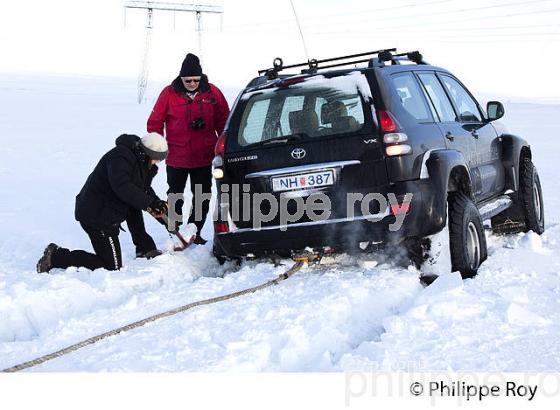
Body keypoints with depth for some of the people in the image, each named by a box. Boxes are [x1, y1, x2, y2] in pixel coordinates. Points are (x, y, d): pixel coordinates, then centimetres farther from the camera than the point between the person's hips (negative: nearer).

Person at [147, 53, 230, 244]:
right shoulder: (169, 93, -7)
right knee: (175, 196, 7)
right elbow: (155, 122, 1)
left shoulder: (212, 93, -2)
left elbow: (223, 121, 8)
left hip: (204, 157, 2)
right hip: (176, 158, -2)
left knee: (202, 197, 9)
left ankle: (195, 232, 23)